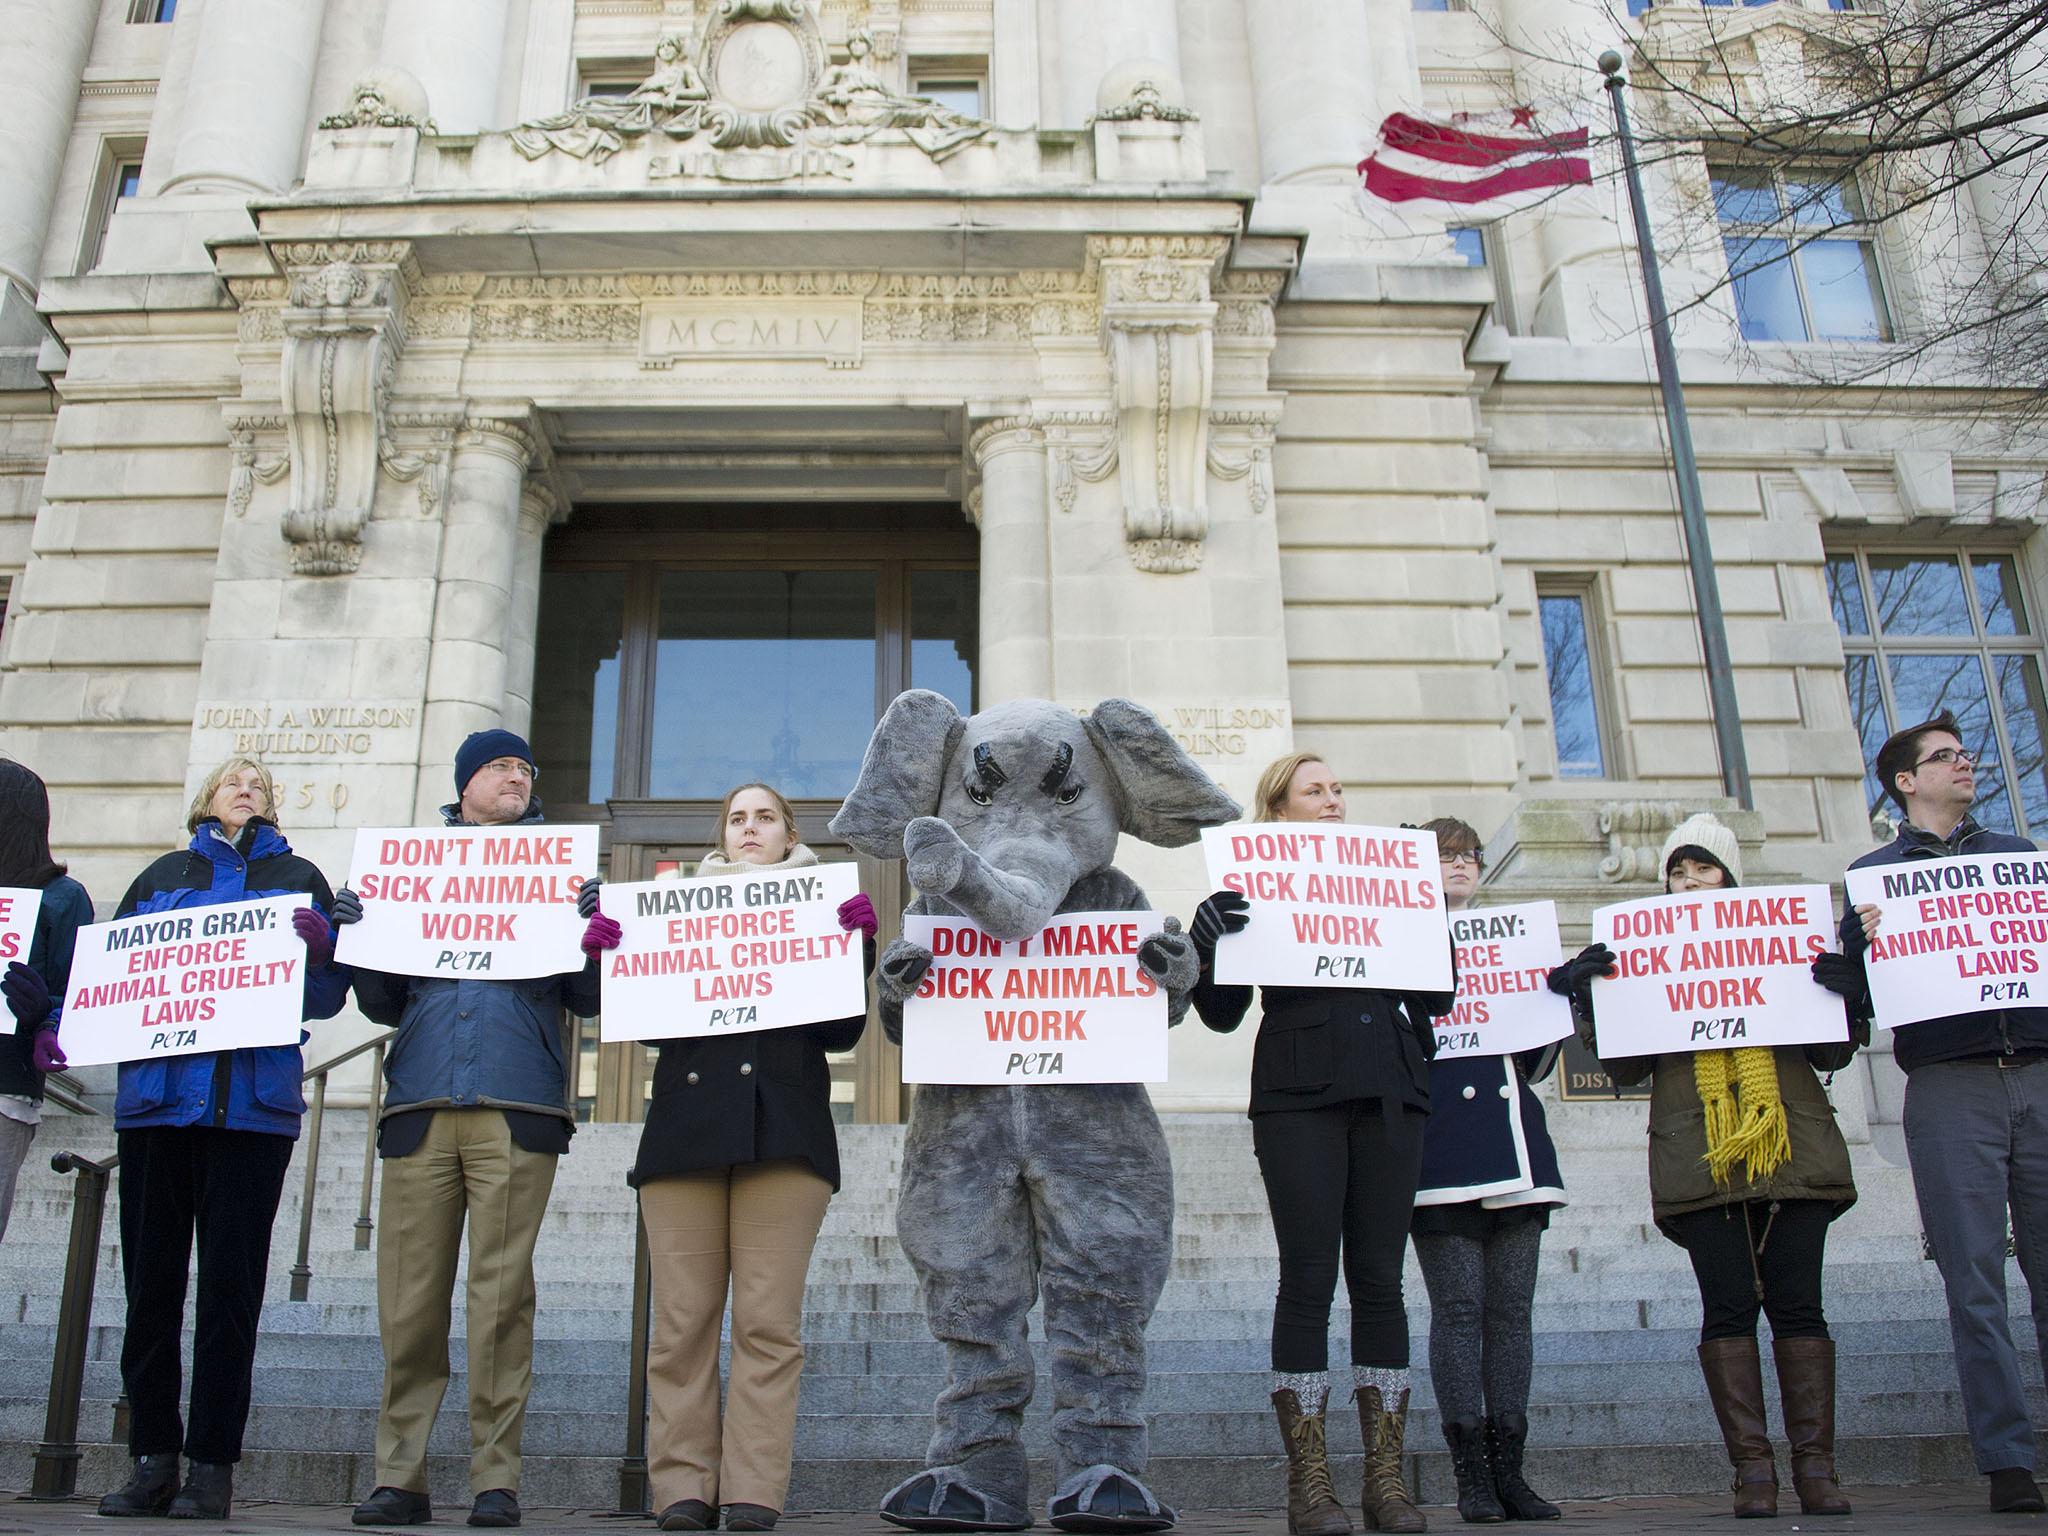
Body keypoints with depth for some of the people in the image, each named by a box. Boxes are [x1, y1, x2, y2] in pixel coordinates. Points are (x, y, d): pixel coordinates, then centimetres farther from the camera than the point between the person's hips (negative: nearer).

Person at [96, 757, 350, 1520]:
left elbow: (326, 996, 5)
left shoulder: (297, 878, 14)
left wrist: (321, 948, -16)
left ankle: (213, 1463, 3)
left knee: (230, 1283, -2)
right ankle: (153, 1458, 11)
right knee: (149, 1278, 2)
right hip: (154, 1095, 2)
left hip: (251, 1104, -2)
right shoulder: (163, 876, 20)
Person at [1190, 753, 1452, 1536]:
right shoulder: (1254, 888, 7)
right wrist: (1204, 941, -18)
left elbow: (1436, 993, 17)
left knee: (1380, 1279, 3)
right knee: (1309, 1279, -5)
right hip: (1300, 1097, -3)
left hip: (1388, 1095, 4)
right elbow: (1222, 1012, 0)